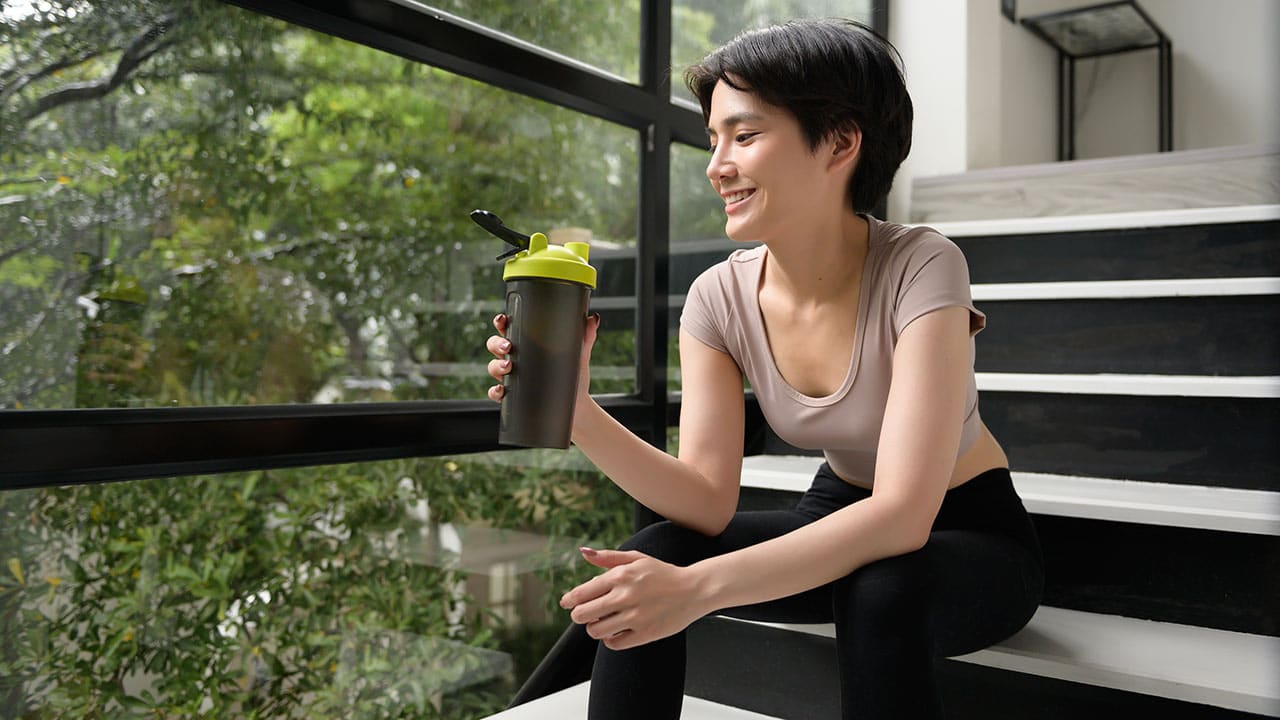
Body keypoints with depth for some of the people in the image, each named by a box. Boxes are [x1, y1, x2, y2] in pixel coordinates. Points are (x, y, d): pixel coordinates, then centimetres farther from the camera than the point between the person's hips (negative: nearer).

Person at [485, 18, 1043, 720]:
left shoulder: (919, 268, -25)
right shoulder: (720, 297, -11)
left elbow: (903, 514, -33)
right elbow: (708, 501, -17)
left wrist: (698, 585, -40)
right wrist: (578, 412, -32)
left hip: (967, 536, -3)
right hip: (838, 522, 4)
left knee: (881, 595, -36)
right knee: (646, 560, -19)